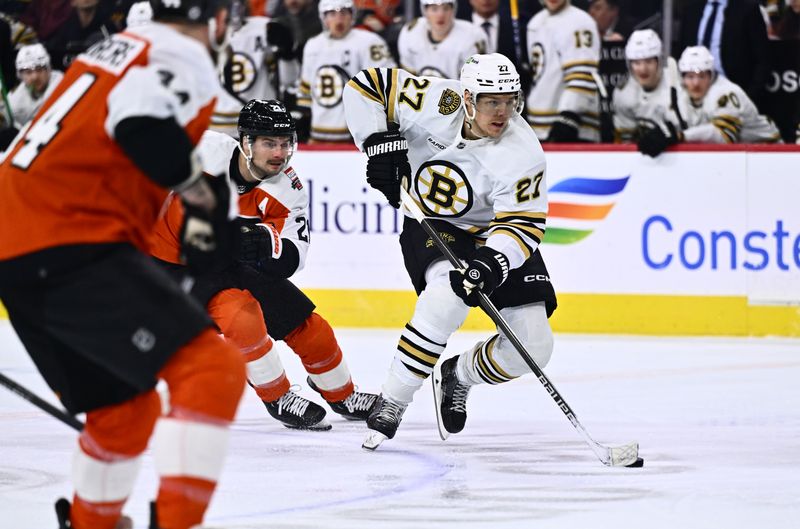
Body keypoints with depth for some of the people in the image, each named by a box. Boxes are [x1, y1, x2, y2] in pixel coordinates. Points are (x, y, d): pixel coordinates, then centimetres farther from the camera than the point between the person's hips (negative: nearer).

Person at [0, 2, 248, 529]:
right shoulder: (183, 60, -4)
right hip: (72, 248, -9)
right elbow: (144, 124, -23)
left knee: (126, 407, 23)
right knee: (213, 367, -15)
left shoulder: (117, 48, 23)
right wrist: (200, 189, -6)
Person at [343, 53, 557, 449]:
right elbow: (365, 87, -12)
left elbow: (522, 224, -26)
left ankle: (459, 375, 22)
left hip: (493, 239, 1)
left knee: (533, 346, -10)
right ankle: (391, 403, -23)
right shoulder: (436, 103, -23)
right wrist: (380, 144, -22)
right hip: (430, 226, -1)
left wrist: (492, 266, -43)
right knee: (447, 297, -35)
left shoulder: (523, 155, -25)